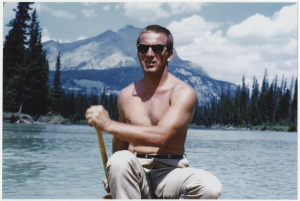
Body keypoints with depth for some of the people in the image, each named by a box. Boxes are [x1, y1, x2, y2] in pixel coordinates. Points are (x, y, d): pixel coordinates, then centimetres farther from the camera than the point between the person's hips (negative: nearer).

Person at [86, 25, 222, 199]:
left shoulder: (183, 93, -6)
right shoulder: (126, 95, 9)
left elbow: (160, 136, -21)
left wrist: (108, 124, -20)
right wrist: (113, 176, 3)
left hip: (170, 172, -1)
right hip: (133, 173, 2)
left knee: (210, 187, -31)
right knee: (120, 159, -33)